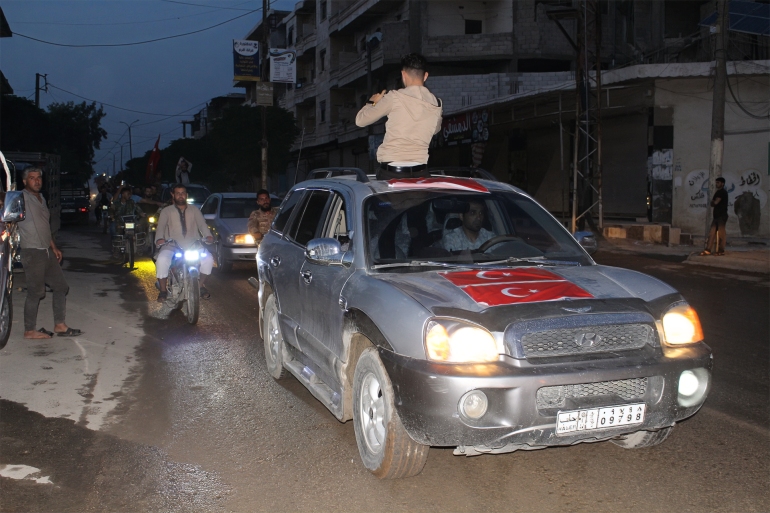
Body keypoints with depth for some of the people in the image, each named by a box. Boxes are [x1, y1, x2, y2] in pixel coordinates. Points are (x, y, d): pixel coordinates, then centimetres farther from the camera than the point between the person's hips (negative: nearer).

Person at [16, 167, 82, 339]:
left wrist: (54, 248, 24)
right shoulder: (22, 198, -7)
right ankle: (29, 330, 4)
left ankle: (60, 325, 17)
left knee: (61, 287, 10)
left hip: (47, 251, 9)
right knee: (36, 292, -5)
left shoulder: (41, 199, 18)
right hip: (32, 253, -9)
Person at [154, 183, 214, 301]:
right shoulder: (166, 211, 13)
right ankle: (163, 290, -13)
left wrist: (208, 236, -21)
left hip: (192, 246, 1)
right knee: (161, 260, -31)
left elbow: (202, 224, 2)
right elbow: (161, 227, -2)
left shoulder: (194, 210, 17)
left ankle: (201, 286, -1)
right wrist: (159, 238, -25)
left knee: (208, 259, -23)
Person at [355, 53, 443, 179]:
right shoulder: (436, 104, 6)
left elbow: (360, 120, 3)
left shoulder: (394, 98, -5)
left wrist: (372, 102, 24)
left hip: (390, 173, -3)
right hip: (420, 173, 3)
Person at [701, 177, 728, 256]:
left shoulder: (722, 192, -9)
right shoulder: (718, 192, 20)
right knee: (712, 232, 1)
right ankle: (708, 250, -2)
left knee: (720, 234, -4)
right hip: (717, 215, 9)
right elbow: (713, 203, 19)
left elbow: (715, 203, -15)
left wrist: (712, 201, 5)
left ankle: (721, 251, 2)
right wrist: (713, 202, -1)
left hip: (722, 216, -9)